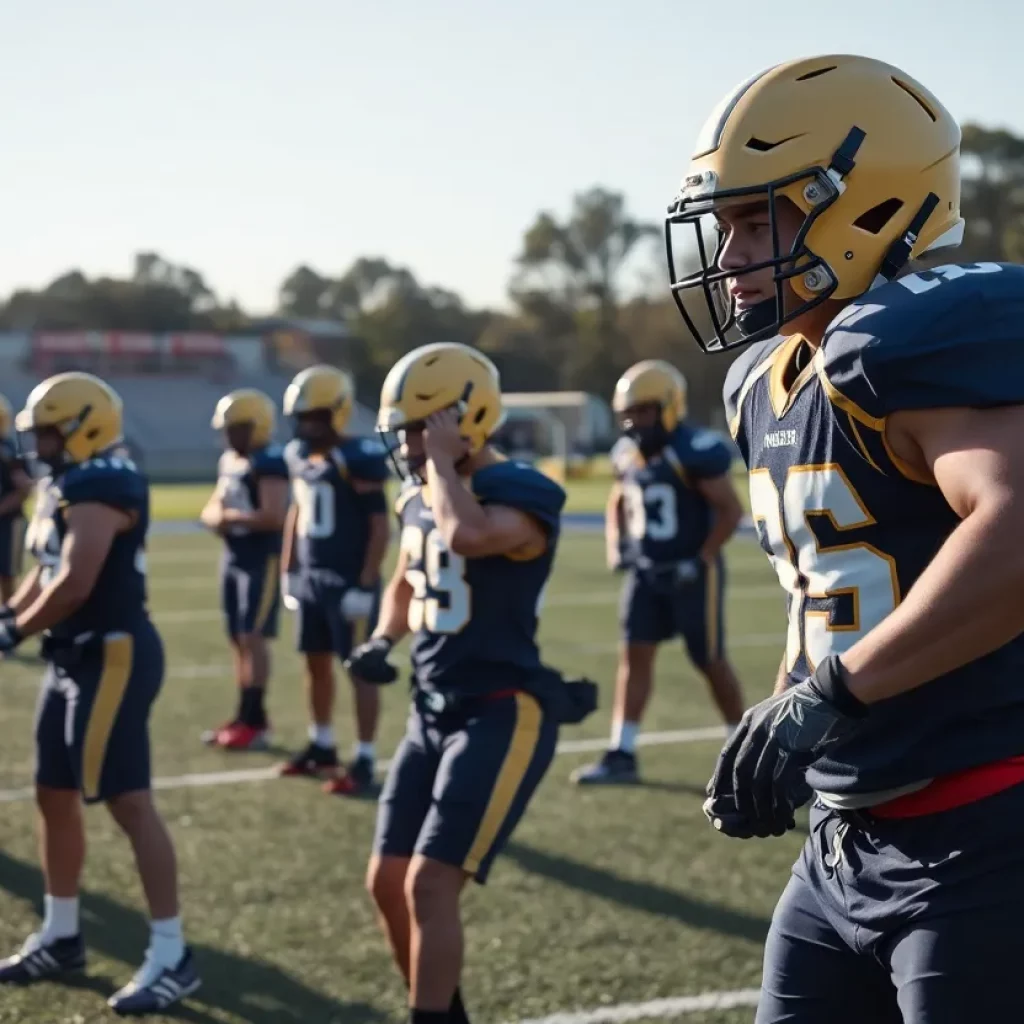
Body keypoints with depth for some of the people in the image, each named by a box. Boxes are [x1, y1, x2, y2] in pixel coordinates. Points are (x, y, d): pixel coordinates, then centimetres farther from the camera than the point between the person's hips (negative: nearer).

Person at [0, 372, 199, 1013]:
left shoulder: (101, 488, -18)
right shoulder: (73, 485, 14)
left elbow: (75, 585, -24)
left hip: (113, 657, -11)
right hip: (78, 657, 11)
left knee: (129, 802, -9)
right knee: (55, 797, 16)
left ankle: (172, 956, -3)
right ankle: (61, 937, 30)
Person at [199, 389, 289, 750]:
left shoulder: (268, 462, -15)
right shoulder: (229, 460, 14)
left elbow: (274, 516, -24)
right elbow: (212, 508, 18)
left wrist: (233, 517, -13)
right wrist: (216, 518, -6)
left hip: (262, 559, -9)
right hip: (233, 557, 9)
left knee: (253, 637, -11)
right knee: (238, 639, 11)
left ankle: (255, 722, -8)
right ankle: (244, 717, 18)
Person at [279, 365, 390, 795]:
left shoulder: (356, 459, -16)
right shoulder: (299, 457, 7)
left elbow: (379, 527, -15)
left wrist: (366, 585, -17)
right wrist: (289, 571, 18)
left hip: (348, 581, -8)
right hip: (311, 578, 8)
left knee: (360, 667, -2)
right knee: (316, 661, 17)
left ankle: (364, 761, 2)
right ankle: (321, 745, 32)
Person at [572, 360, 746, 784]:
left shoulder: (695, 451, -19)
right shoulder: (630, 456, 5)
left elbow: (730, 511, -15)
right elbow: (616, 506, 23)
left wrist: (698, 563, -18)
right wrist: (615, 549, 7)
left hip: (690, 574, -7)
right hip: (647, 572, 7)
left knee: (710, 661, 3)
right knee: (634, 654, 1)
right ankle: (621, 755, 2)